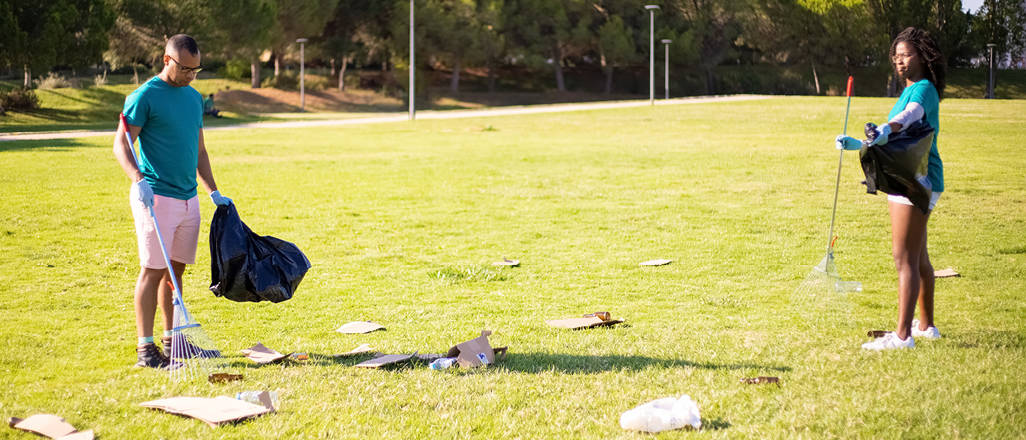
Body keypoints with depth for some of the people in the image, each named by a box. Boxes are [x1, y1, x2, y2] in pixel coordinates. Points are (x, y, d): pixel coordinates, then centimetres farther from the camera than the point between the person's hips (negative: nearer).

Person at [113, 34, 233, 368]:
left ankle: (172, 340, 19)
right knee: (153, 270, -6)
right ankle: (145, 347, -3)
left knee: (176, 269, 11)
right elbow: (121, 144, -12)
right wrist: (138, 180, -27)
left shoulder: (194, 98, 15)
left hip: (188, 199, 7)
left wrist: (214, 193, 21)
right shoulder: (144, 96, -7)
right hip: (156, 197, -7)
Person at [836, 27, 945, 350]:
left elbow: (912, 113, -36)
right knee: (917, 256, 19)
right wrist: (857, 144, 21)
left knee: (905, 258, -13)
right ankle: (926, 326, 32)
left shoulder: (923, 90, -12)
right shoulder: (910, 91, 19)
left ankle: (902, 336, -15)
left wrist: (887, 128, -54)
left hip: (917, 182, -11)